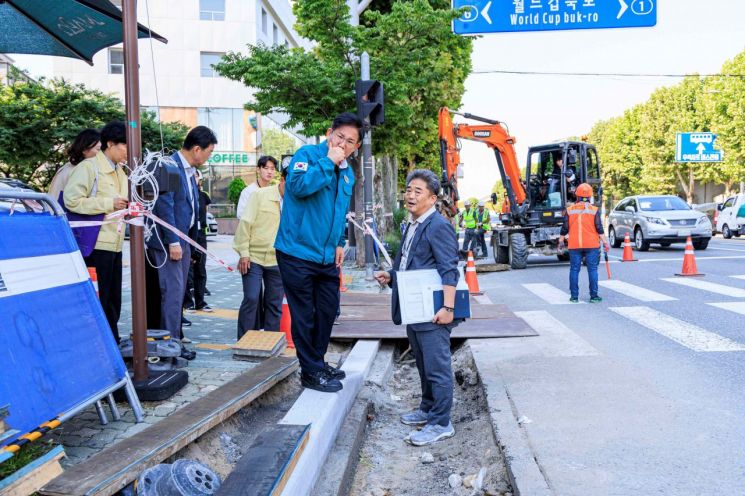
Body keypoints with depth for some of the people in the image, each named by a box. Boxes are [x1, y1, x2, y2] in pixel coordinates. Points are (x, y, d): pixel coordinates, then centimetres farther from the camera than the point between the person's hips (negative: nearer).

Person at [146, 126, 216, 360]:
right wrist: (173, 242, -19)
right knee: (172, 292, -7)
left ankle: (173, 340, 20)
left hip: (183, 241, 9)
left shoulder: (189, 170, 15)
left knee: (178, 292, 12)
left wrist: (188, 241, 14)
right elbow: (164, 206, -18)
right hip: (168, 242, -9)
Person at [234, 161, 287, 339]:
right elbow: (245, 223, -4)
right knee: (251, 299, -5)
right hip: (254, 257, -3)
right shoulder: (261, 195, -3)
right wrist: (243, 253, -8)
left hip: (278, 262, 3)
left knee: (274, 304, 8)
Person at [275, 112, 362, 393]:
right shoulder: (307, 155, -10)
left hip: (327, 257, 8)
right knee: (305, 315, 1)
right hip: (298, 253, -8)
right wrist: (329, 162, -23)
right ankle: (311, 372, 14)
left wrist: (339, 242, 15)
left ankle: (317, 362, 33)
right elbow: (299, 186, -29)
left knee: (327, 311, 16)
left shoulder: (348, 173, 13)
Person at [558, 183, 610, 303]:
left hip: (574, 246, 1)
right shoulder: (594, 210, -2)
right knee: (592, 270, 4)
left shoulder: (570, 210, 2)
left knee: (574, 270, 6)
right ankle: (594, 296, 4)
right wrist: (605, 242, 2)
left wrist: (561, 241, 15)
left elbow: (565, 228, 4)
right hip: (591, 245, -1)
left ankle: (574, 296, 6)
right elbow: (599, 229, -4)